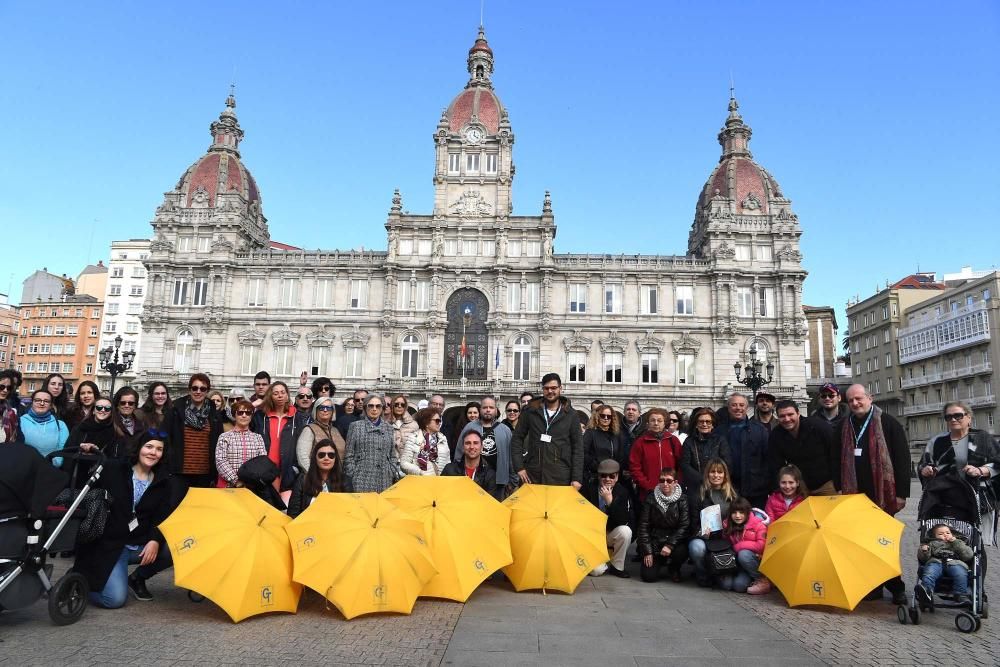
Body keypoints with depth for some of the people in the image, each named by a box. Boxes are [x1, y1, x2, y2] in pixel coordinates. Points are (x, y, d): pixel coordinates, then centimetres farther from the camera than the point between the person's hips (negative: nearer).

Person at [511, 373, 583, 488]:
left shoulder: (570, 415, 4)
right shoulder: (531, 411, 7)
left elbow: (578, 448, 2)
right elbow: (517, 438, 9)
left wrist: (577, 478, -5)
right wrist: (519, 466, -2)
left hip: (561, 478, -1)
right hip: (533, 476, 1)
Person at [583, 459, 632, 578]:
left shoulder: (622, 492, -10)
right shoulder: (588, 488, -11)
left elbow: (624, 520, -20)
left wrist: (610, 501, -30)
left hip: (611, 534, 2)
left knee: (625, 531, -30)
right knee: (596, 571, -22)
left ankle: (617, 566, -9)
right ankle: (605, 564, 16)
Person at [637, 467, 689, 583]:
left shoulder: (682, 500, -3)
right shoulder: (650, 499, 0)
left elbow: (684, 526, -11)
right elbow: (643, 526, 0)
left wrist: (670, 545, -21)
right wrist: (647, 552, -6)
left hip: (675, 541, 0)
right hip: (655, 541, 1)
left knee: (681, 552, -34)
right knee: (648, 576, -14)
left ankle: (674, 569, 4)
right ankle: (659, 562, 23)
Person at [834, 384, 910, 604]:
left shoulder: (888, 423, -3)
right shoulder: (844, 427, 10)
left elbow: (902, 458, -6)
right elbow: (838, 460, 14)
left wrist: (901, 492, -10)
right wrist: (839, 487, 6)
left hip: (882, 493, -4)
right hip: (854, 494, 4)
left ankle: (895, 587, 16)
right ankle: (875, 585, 15)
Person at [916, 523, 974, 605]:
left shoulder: (959, 543, 36)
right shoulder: (932, 544, 35)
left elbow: (968, 555, 15)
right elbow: (923, 559, 21)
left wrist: (956, 542, 8)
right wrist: (924, 551, -2)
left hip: (956, 562, 1)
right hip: (936, 562, -1)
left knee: (960, 573, -36)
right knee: (929, 572, -35)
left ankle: (962, 597, -44)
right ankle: (926, 592, -58)